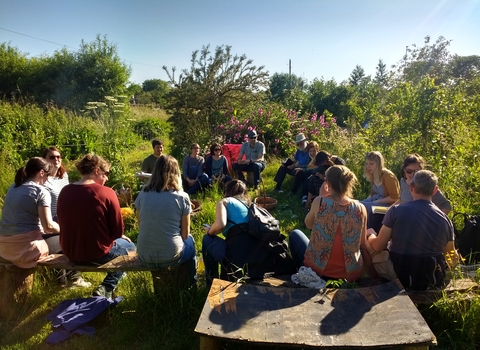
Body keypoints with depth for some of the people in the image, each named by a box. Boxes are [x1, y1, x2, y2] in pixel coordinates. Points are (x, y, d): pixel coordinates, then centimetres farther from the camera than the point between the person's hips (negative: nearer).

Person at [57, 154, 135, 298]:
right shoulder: (107, 193, -19)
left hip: (70, 252, 6)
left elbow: (65, 224, 11)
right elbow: (117, 231, -14)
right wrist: (120, 236, 10)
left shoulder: (65, 191, -4)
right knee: (129, 245, 24)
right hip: (97, 253, -6)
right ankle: (106, 288, 11)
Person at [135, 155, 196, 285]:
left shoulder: (142, 194, -3)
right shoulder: (182, 197, -12)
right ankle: (190, 285, 46)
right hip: (171, 257, -3)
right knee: (190, 241, 29)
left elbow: (142, 226, 9)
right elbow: (185, 234, -5)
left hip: (144, 257, 3)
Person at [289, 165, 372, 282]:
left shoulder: (319, 202, -16)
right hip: (351, 274, 3)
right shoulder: (360, 208, -10)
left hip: (318, 269, -2)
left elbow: (308, 224, 5)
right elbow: (362, 242, 4)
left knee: (295, 234, 24)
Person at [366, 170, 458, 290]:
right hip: (431, 282, 3)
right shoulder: (445, 220, -4)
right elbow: (452, 259, 9)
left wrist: (370, 234, 15)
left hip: (398, 278, -3)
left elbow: (378, 246, -7)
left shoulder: (396, 210, -13)